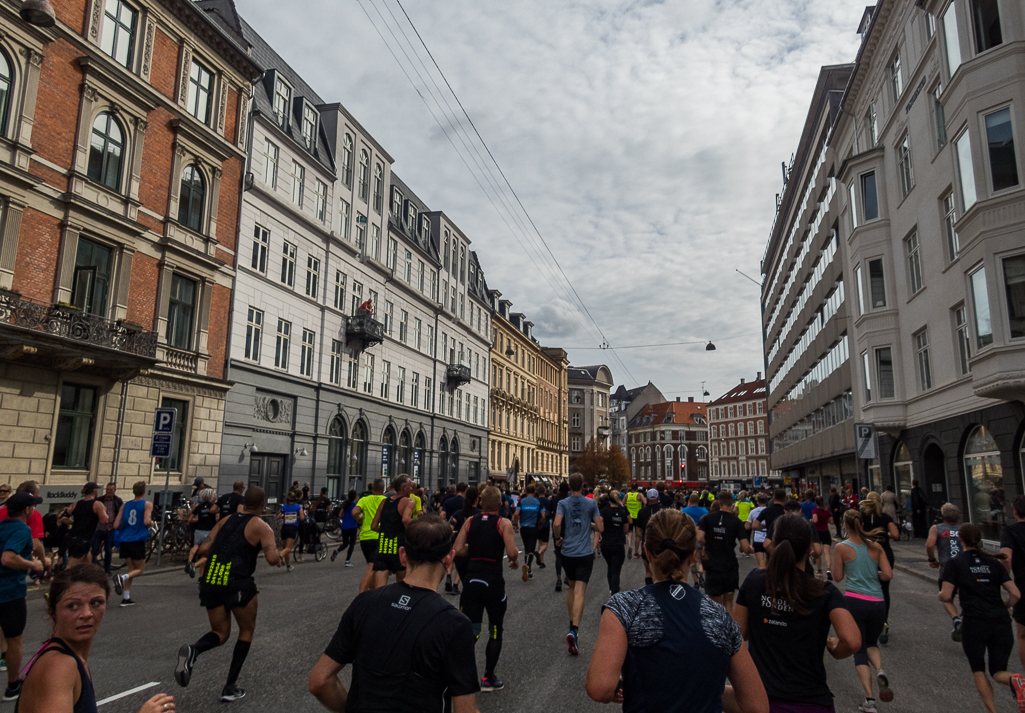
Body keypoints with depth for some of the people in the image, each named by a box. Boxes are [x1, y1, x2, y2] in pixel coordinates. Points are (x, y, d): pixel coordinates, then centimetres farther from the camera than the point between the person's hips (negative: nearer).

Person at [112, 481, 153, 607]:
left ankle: (126, 598, 13)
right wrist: (151, 522, 4)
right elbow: (147, 522, -17)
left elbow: (116, 525, 7)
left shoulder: (125, 505, 11)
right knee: (139, 569, 7)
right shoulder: (147, 504, -4)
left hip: (125, 540, 5)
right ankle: (122, 578, -21)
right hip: (138, 541, -5)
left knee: (131, 568, 16)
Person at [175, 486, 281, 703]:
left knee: (221, 633, 20)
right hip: (238, 585, -5)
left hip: (209, 582, 5)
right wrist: (278, 559, 10)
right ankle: (230, 687, 15)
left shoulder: (225, 520, 15)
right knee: (247, 630, 20)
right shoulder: (261, 527, 0)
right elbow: (272, 558, -13)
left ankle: (193, 650, -12)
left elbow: (203, 549, 8)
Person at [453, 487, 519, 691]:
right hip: (493, 582, -3)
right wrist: (515, 561, 5)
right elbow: (512, 552, -17)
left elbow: (457, 550, -2)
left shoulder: (470, 521, 3)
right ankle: (488, 678, 22)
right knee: (495, 631, 15)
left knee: (471, 631, 10)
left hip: (471, 581, 3)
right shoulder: (504, 523, -7)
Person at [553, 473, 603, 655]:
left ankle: (572, 624, 32)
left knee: (571, 587, 22)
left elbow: (556, 524, -17)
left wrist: (558, 538, 2)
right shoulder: (591, 503, -2)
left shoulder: (563, 503, -3)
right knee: (579, 593, -5)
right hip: (585, 553, -1)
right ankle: (574, 630, -20)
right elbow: (599, 528, -3)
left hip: (567, 553, 2)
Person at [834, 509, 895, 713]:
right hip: (877, 603, 3)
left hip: (854, 601, -3)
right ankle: (880, 670, -6)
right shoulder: (875, 546, 5)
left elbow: (838, 577, 0)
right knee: (871, 643, 25)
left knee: (859, 651, 8)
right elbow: (888, 575, 0)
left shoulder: (842, 547, -4)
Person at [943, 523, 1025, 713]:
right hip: (1001, 624, 3)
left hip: (974, 624, -3)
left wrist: (940, 594, 17)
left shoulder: (955, 562, 1)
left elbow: (946, 596, -6)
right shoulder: (993, 562, 12)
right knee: (998, 671, 12)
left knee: (978, 671, 14)